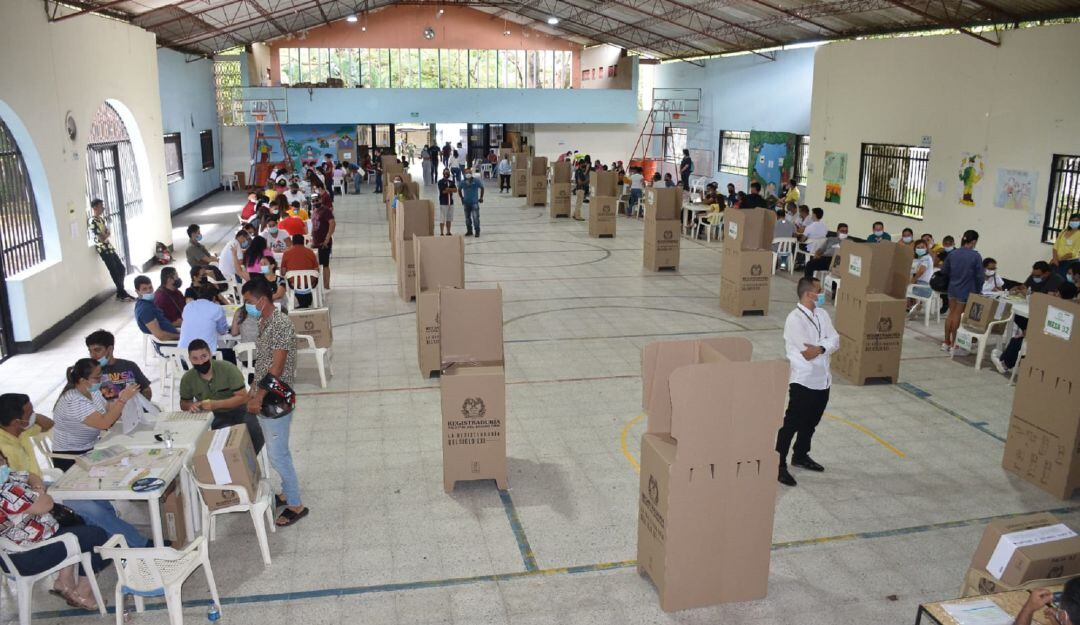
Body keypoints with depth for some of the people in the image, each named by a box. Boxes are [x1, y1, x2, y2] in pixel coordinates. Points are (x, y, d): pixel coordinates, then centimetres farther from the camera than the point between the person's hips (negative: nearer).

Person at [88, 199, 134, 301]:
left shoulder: (101, 218, 12)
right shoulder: (93, 222, -17)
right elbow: (102, 238, -21)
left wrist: (106, 234, -7)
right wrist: (108, 234, -2)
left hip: (109, 247, 9)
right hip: (103, 249, -9)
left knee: (121, 269, 11)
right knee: (115, 272, -2)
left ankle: (120, 292, 21)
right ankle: (122, 294, 7)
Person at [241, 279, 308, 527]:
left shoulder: (280, 324, -21)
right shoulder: (264, 323, 9)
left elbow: (277, 368, -23)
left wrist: (258, 398, -20)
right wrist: (253, 391, 11)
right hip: (265, 398, 9)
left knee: (278, 455, -1)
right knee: (276, 452, 18)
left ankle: (296, 505, 10)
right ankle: (288, 493, 31)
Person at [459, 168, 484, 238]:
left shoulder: (476, 181, -5)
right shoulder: (463, 182, 2)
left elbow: (482, 188, 7)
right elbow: (459, 190, 18)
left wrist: (481, 197, 8)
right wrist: (462, 198, 15)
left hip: (474, 202, -4)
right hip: (466, 203, 4)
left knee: (475, 218, -11)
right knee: (467, 218, 11)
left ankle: (477, 232, -5)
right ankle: (469, 231, 24)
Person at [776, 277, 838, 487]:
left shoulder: (822, 314, 7)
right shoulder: (795, 319, -19)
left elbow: (835, 341, -3)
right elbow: (807, 352, -24)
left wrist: (820, 348, -20)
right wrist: (826, 345, -10)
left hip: (822, 380, 8)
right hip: (803, 381, -8)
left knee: (811, 422, 21)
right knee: (791, 424, -1)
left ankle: (800, 456, 38)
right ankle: (779, 464, 9)